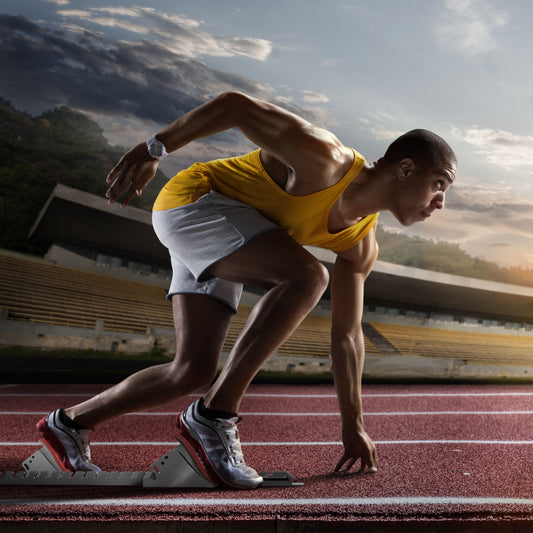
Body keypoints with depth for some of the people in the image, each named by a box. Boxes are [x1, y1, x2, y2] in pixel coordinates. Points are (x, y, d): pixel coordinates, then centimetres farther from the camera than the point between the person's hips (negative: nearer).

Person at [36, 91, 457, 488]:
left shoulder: (361, 247, 1)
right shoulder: (325, 160, -24)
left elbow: (347, 334, 7)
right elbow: (236, 105, -20)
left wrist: (354, 427, 9)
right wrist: (154, 149, -21)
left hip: (218, 245, 9)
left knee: (194, 372, 3)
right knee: (307, 275, -28)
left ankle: (70, 424, 22)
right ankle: (214, 415, -23)